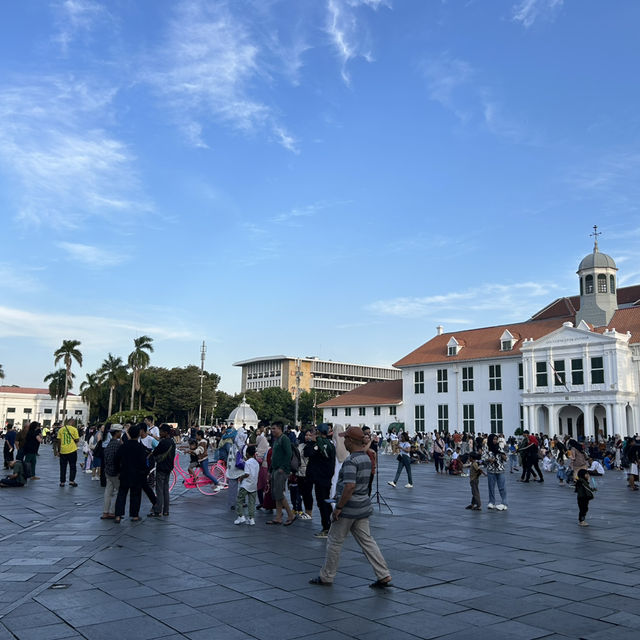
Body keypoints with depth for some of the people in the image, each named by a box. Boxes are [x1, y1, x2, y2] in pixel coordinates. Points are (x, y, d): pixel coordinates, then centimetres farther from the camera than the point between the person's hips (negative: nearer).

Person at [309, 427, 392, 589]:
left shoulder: (351, 460, -20)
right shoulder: (366, 458, 9)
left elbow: (350, 486, -29)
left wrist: (338, 507, -22)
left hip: (349, 508, -8)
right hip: (364, 506, 8)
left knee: (335, 542, 7)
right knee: (367, 540, 11)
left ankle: (326, 577, 19)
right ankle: (384, 576, 8)